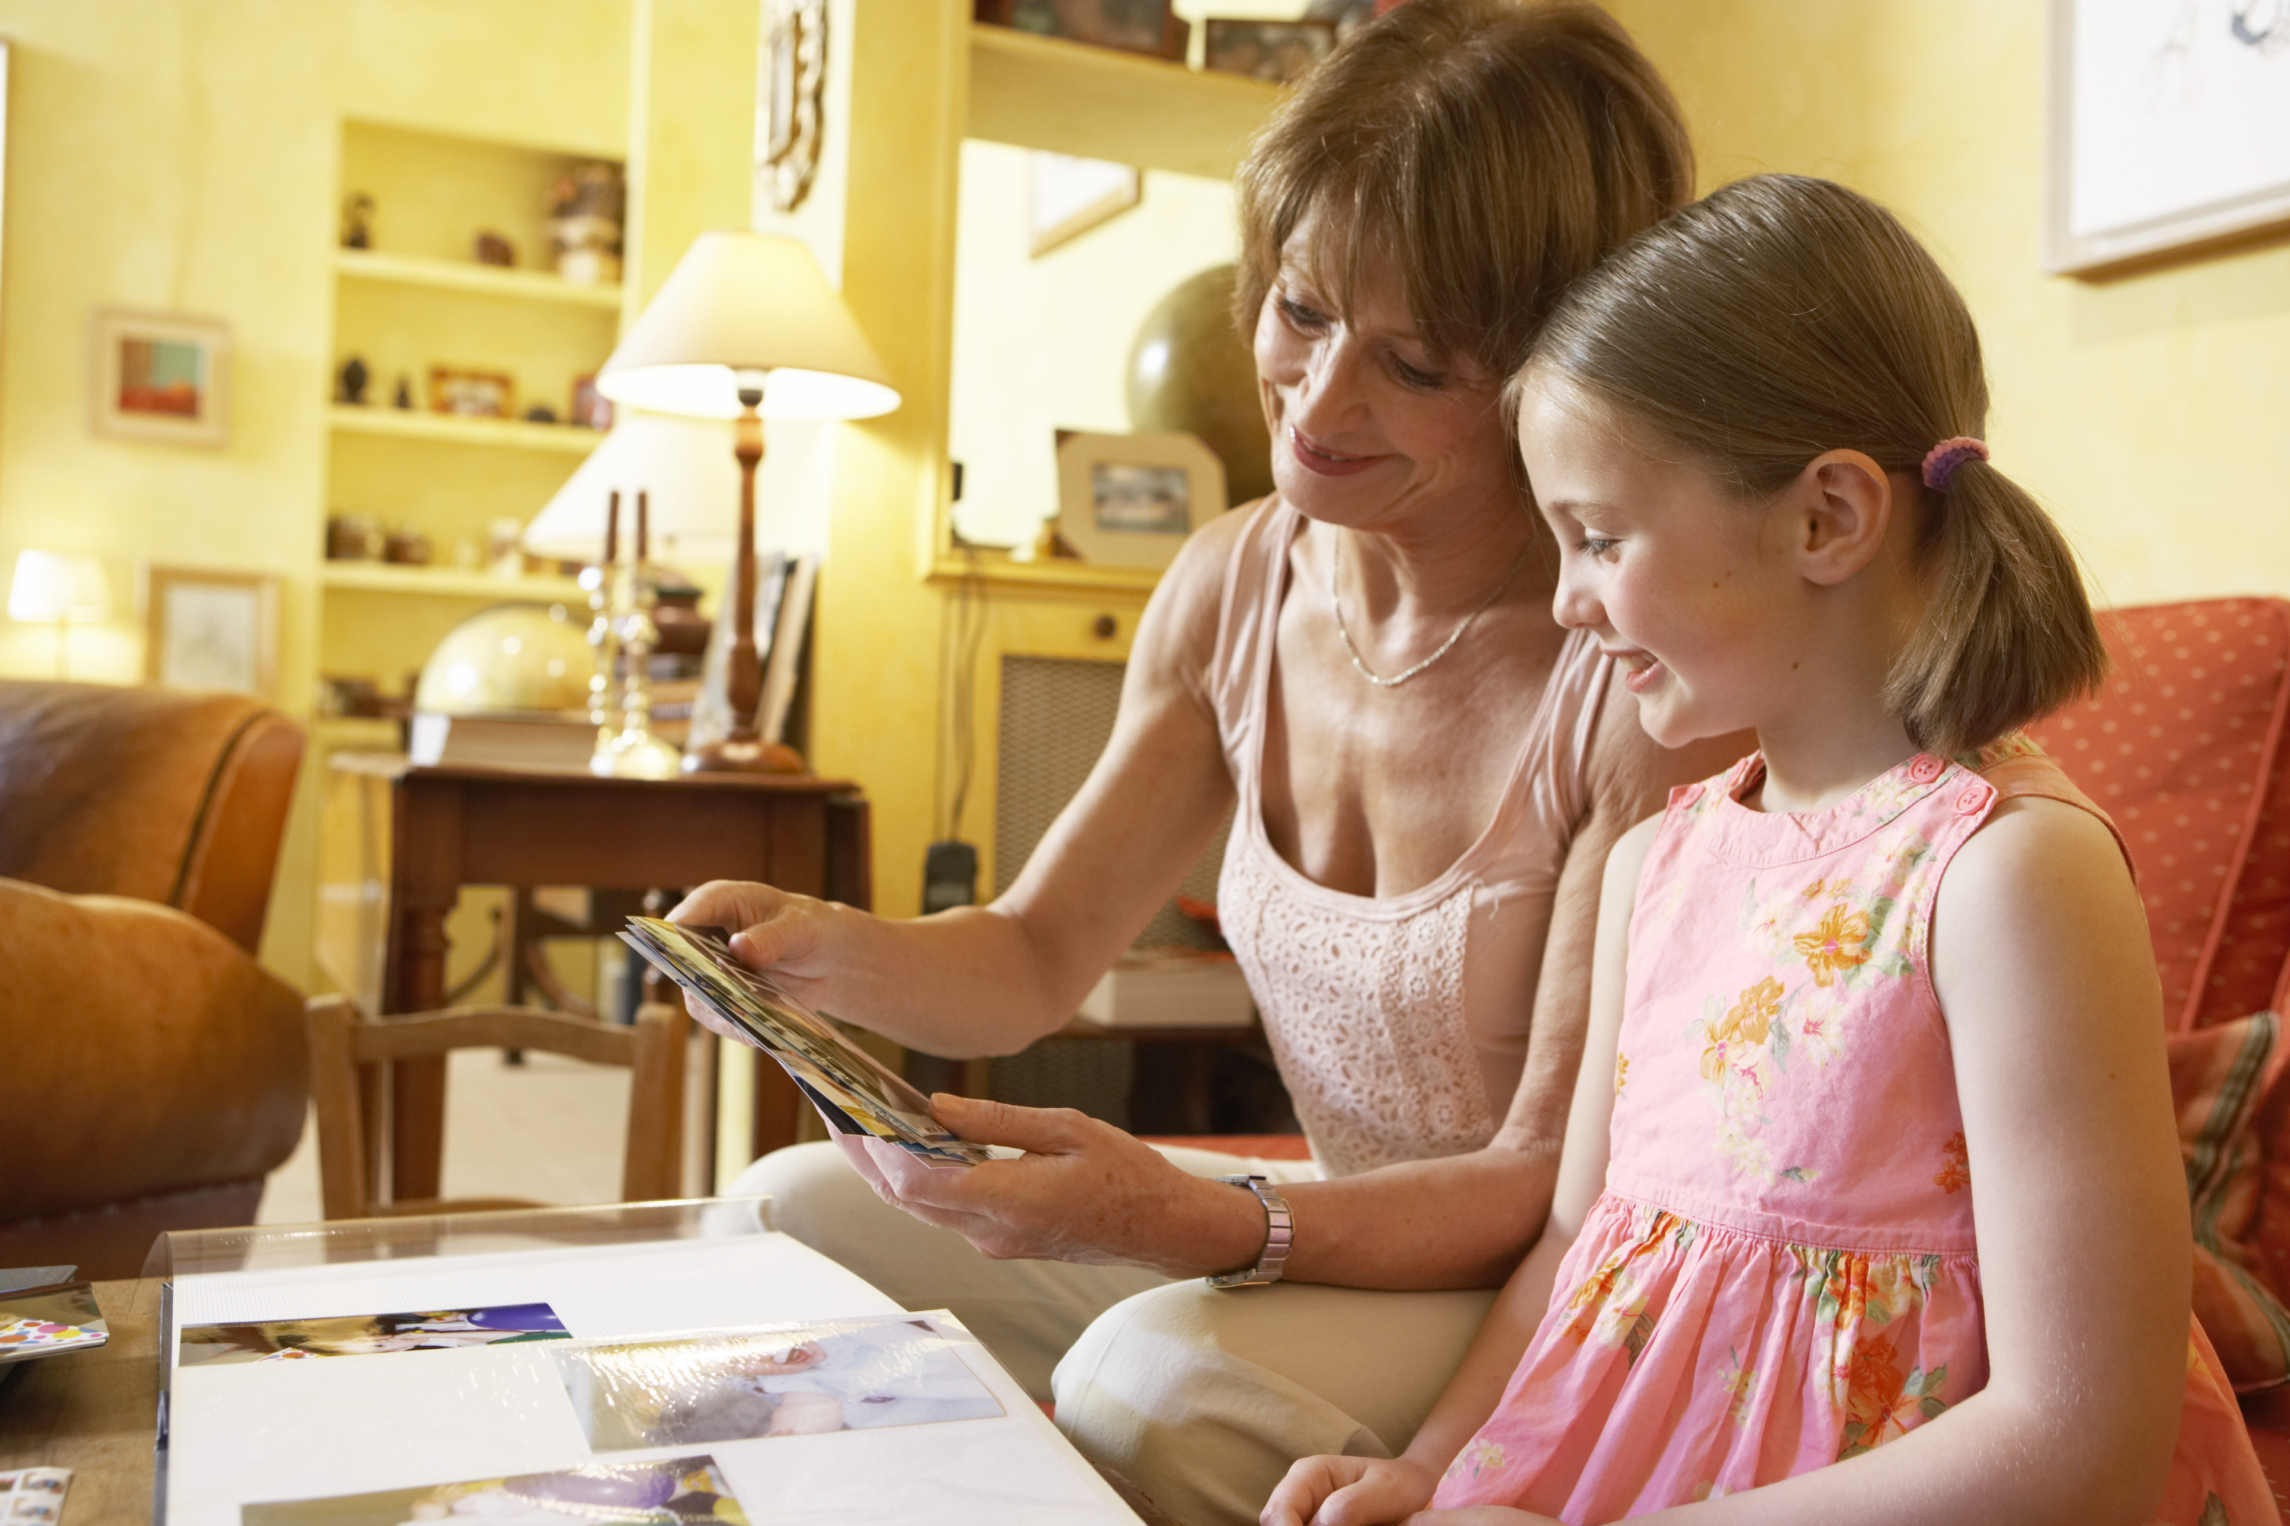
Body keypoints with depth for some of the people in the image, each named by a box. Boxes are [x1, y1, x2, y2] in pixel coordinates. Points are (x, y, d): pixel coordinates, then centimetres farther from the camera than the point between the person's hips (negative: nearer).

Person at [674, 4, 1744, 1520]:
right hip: (1330, 1230, 6)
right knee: (792, 1213, -1)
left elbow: (1561, 1179, -19)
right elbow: (1032, 959, 5)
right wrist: (830, 950, -16)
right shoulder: (1234, 587, -3)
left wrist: (1191, 1219, -33)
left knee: (1160, 1384, -33)